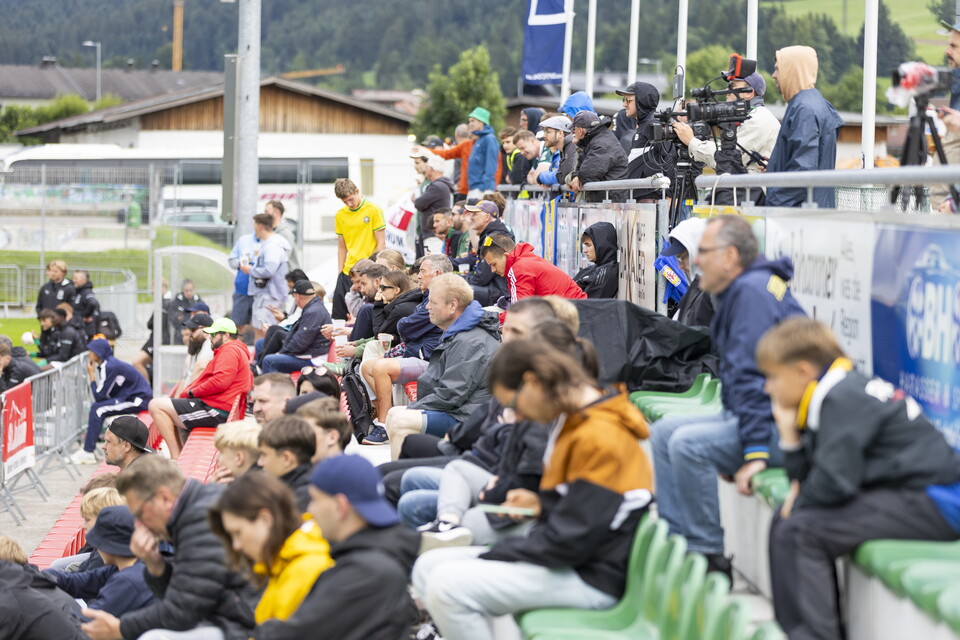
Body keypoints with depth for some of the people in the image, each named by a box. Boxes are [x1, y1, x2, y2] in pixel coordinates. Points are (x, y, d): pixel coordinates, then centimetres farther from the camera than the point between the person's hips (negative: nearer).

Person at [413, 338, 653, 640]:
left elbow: (570, 541, -21)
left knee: (447, 585, -25)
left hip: (591, 580, -11)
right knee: (428, 567, 4)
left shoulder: (599, 437, -20)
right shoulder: (579, 421, 12)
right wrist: (542, 504, 9)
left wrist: (490, 555, -13)